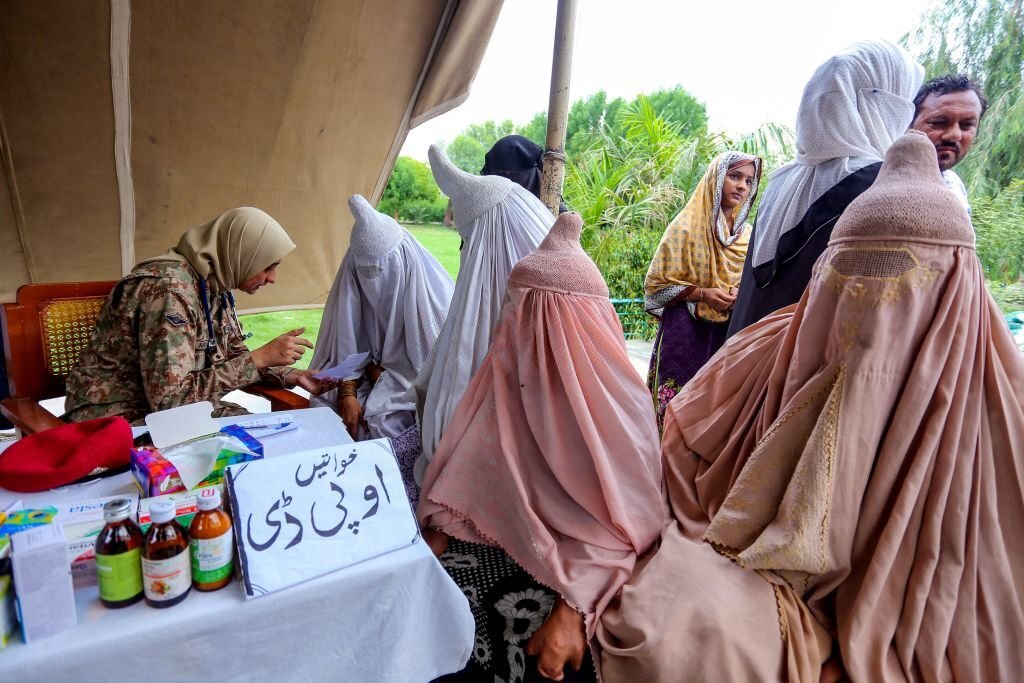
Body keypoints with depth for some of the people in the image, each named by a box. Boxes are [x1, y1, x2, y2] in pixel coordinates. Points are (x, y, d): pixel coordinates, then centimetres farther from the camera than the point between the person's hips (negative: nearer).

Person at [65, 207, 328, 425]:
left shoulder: (217, 284, -1)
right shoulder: (169, 289, -26)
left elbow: (232, 358, 9)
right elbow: (170, 399, -29)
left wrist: (292, 376, -6)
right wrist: (259, 358, -27)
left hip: (181, 407, 7)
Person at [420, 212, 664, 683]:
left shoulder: (618, 402, -16)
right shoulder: (509, 370, 1)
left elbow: (622, 524, -17)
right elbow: (468, 467, 5)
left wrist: (573, 610, -25)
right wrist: (436, 534, -6)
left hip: (570, 559, -4)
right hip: (498, 537, 5)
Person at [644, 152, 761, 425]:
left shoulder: (748, 235, 10)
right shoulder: (686, 227, -4)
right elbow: (657, 284, -5)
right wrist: (702, 294, -17)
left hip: (731, 334, 4)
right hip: (686, 333, -4)